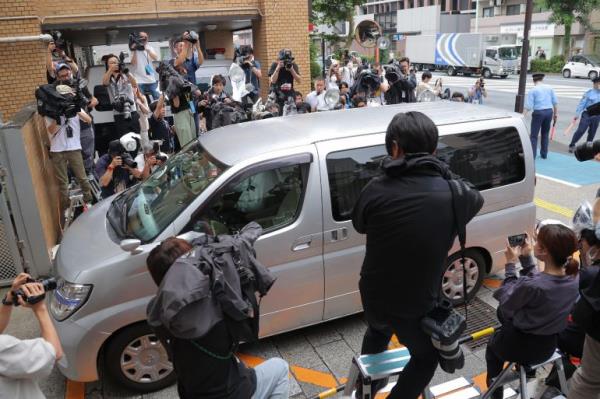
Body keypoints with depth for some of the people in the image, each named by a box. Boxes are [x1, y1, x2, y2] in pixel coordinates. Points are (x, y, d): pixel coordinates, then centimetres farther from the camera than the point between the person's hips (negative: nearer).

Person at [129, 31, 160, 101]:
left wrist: (147, 49, -21)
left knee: (158, 99, 3)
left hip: (151, 79, 3)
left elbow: (155, 58, -9)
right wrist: (134, 51, -14)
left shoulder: (150, 48, 11)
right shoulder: (135, 50, 3)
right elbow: (133, 63, -8)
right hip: (140, 80, -3)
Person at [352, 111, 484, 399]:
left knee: (377, 332, 36)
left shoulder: (377, 189, -17)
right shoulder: (453, 193, -15)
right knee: (426, 357, 29)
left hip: (373, 297, 2)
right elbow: (476, 200, 10)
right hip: (417, 305, -2)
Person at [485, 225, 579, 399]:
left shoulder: (531, 286, -35)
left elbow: (506, 305, -16)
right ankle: (526, 366, 43)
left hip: (522, 347, -5)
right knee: (502, 312, 29)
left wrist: (511, 265, -14)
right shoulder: (573, 280, -16)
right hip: (549, 346, 6)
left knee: (493, 343, 29)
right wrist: (526, 258, -4)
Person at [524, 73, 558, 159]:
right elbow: (555, 102, 7)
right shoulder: (549, 88, 8)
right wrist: (556, 113, 15)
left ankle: (532, 155, -5)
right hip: (549, 111, 5)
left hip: (538, 112, -5)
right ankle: (544, 154, 23)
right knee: (545, 134, 17)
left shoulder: (532, 90, -4)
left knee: (534, 135, 0)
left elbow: (528, 106, -11)